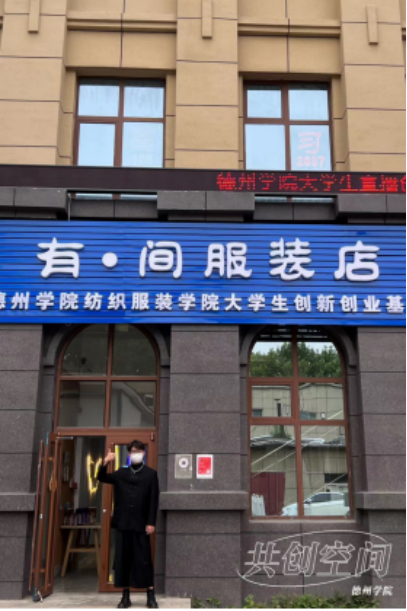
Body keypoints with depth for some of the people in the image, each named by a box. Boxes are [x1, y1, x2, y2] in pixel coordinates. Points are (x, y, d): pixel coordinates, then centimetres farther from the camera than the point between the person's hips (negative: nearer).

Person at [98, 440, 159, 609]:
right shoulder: (121, 473, 11)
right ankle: (126, 596, 15)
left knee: (144, 559, 0)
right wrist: (105, 463, -13)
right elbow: (102, 478, 5)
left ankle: (151, 596, 9)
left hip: (141, 524, -3)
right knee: (123, 559, 5)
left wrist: (151, 522, -8)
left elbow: (154, 500, -1)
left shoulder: (151, 474, 2)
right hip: (123, 523, 3)